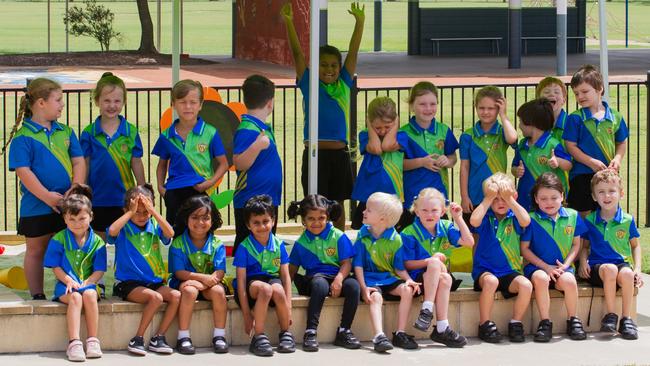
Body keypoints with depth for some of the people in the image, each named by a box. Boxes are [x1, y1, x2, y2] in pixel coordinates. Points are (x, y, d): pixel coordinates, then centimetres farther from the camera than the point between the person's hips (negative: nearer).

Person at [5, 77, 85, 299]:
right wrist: (47, 196, -20)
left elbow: (79, 162, 5)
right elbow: (23, 171, -15)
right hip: (36, 207, -4)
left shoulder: (65, 132, 8)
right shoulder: (23, 137, -9)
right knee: (36, 250, 8)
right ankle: (37, 295, 16)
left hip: (68, 205, 4)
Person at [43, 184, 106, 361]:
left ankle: (92, 340, -30)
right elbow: (55, 267, 0)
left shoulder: (97, 242, 4)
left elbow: (99, 270, 1)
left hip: (88, 283, 1)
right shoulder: (58, 240, 2)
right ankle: (74, 342, -43)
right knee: (75, 297, -34)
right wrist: (68, 280, -17)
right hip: (66, 284, -1)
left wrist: (85, 283, -16)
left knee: (89, 294, -34)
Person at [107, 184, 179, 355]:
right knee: (155, 297, -30)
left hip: (154, 281, 4)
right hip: (128, 283, -4)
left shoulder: (154, 226, 6)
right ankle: (137, 339, -21)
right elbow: (112, 231, -26)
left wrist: (152, 210, -15)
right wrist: (131, 212, -16)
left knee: (176, 296, -20)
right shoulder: (123, 228, -2)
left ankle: (158, 338, -13)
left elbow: (169, 233, -15)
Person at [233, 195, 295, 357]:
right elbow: (241, 280, -10)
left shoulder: (278, 245, 2)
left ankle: (286, 334, -13)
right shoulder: (244, 247, -8)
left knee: (278, 290, -34)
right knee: (265, 288, -37)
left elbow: (286, 276, 2)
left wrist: (288, 307, -7)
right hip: (251, 283, -3)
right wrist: (247, 315, -16)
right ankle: (258, 337, -30)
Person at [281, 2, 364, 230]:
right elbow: (297, 54, -5)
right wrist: (288, 23, -13)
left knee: (337, 203, 12)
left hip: (340, 153, 3)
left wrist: (359, 22, -2)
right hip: (315, 153, -3)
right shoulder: (309, 85, 1)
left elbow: (353, 52, 4)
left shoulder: (343, 85, 7)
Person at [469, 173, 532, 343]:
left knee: (526, 285, -27)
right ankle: (485, 324, -19)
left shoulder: (513, 217, 5)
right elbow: (474, 221, -21)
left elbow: (526, 221, -18)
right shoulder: (486, 217, 3)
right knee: (491, 281, -36)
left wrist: (510, 199, -15)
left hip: (510, 271, 2)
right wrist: (488, 199, -13)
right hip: (484, 271, -2)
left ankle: (516, 323, -6)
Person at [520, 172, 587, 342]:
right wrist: (546, 267, -9)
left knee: (569, 280, -32)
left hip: (563, 267, 2)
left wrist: (565, 265, -5)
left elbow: (576, 245, 12)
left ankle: (573, 320, -10)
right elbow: (525, 248, -1)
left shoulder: (572, 216, 7)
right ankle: (545, 322, -24)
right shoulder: (531, 219, -1)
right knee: (540, 278, -36)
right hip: (537, 266, -2)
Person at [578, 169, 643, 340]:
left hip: (622, 263, 0)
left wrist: (637, 269, 3)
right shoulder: (590, 221, 8)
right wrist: (583, 262, -3)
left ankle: (626, 318, -25)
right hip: (597, 265, 0)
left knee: (627, 274, -37)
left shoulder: (627, 220, 6)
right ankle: (610, 315, -27)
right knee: (610, 269, -37)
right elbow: (585, 246, 17)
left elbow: (635, 245, 15)